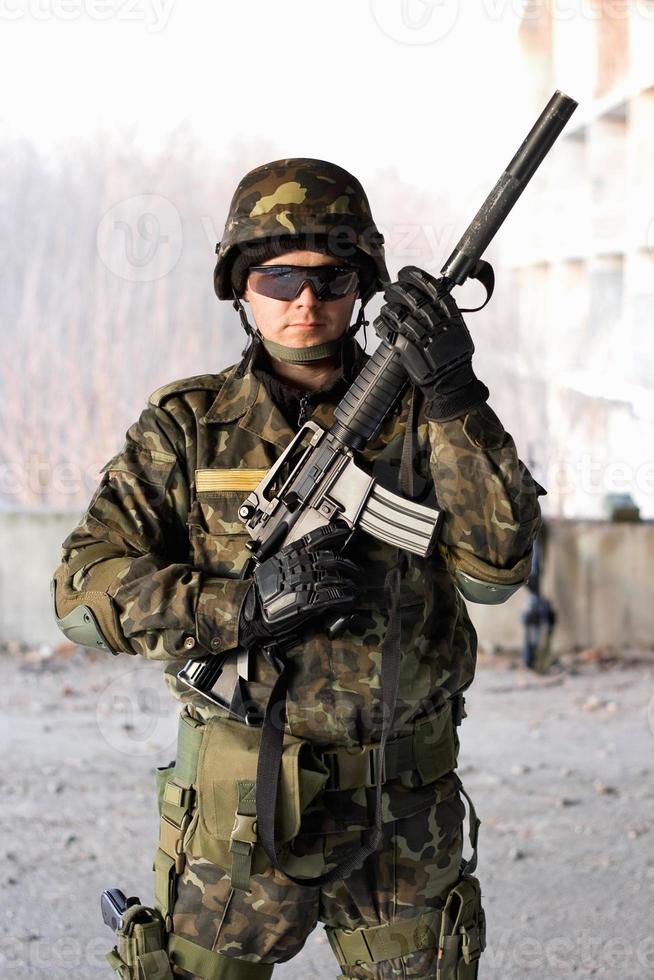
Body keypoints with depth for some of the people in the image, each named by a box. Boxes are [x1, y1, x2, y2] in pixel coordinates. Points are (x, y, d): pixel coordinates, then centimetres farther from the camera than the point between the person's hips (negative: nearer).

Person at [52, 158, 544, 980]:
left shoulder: (418, 417, 2)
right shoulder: (188, 426, 0)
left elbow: (496, 566, -12)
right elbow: (84, 588, -9)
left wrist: (454, 398, -22)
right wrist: (248, 604, -21)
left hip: (403, 822, 1)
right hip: (237, 812, -1)